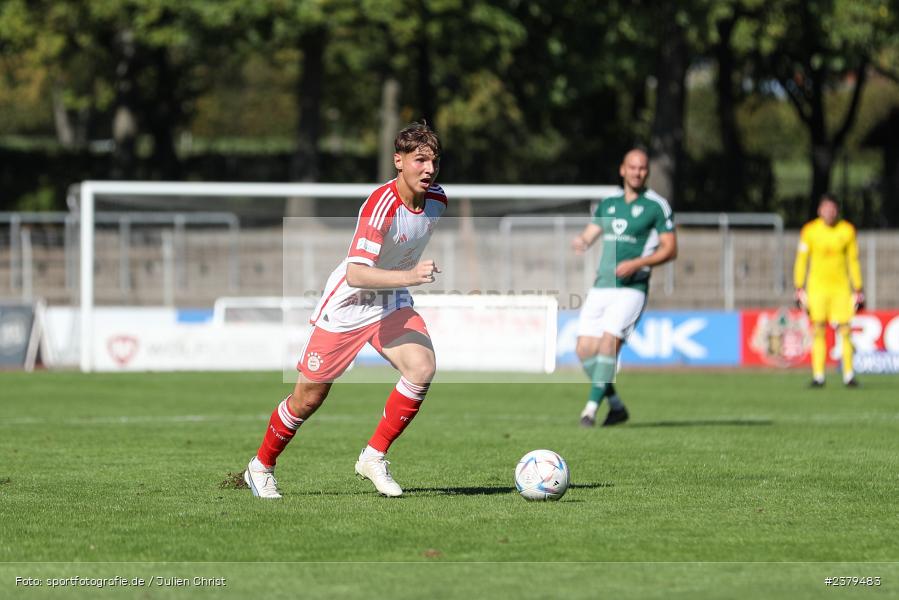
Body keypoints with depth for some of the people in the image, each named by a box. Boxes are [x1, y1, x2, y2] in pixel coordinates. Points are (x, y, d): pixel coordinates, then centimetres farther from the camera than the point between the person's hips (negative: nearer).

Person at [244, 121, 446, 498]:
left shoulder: (436, 199, -6)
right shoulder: (380, 206, -30)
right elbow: (356, 274, -40)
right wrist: (409, 276, -51)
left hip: (392, 304, 6)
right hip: (346, 306, -6)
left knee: (422, 368, -20)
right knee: (309, 397, 3)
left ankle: (374, 457, -7)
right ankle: (261, 466, 27)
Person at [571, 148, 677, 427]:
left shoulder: (657, 206, -2)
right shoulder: (608, 204, 15)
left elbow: (670, 249, -4)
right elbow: (588, 236, 14)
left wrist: (636, 263, -17)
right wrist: (580, 242, -12)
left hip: (631, 288, -6)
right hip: (601, 286, 6)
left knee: (609, 341, -22)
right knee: (585, 349, -3)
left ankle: (591, 407, -20)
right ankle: (616, 406, 13)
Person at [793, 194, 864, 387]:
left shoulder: (847, 231, 3)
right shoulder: (810, 231, 0)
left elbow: (853, 261, 9)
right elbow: (801, 260, 4)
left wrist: (858, 290, 8)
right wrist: (799, 289, -1)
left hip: (840, 286, 1)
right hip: (817, 286, -1)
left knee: (845, 330, -6)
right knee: (818, 330, -4)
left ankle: (849, 375, 0)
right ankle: (818, 376, -1)